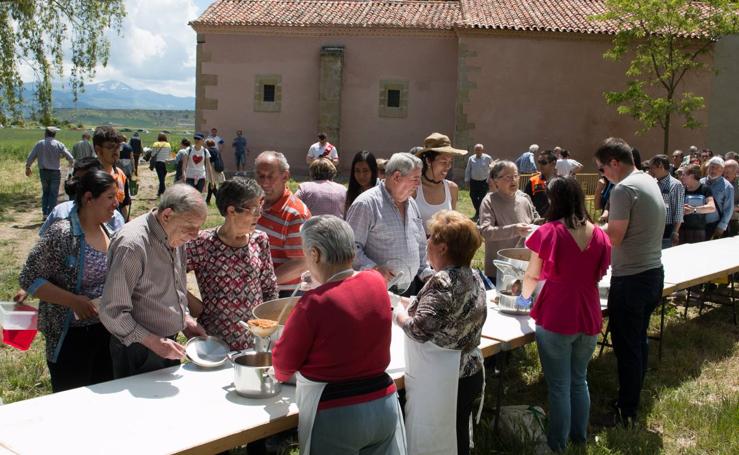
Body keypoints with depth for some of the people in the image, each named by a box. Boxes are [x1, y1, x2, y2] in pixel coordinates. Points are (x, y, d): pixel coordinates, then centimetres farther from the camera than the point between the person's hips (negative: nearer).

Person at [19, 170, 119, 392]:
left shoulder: (109, 231, 3)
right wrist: (74, 301, -23)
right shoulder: (62, 233, -17)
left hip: (107, 331, 6)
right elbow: (29, 279, -15)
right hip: (71, 336, -6)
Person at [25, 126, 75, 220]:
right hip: (55, 172, -3)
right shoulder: (58, 144, -7)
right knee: (53, 194, 3)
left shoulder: (39, 144, 0)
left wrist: (28, 168, 19)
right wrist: (71, 164, 14)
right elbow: (70, 157, -7)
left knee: (45, 192, 17)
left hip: (43, 172, 3)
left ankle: (45, 213, 12)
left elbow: (30, 158, 3)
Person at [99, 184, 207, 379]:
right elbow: (112, 312, -23)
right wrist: (153, 342, -23)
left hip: (168, 345, 8)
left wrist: (185, 319, 5)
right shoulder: (131, 245, -24)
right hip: (138, 352, -8)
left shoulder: (176, 237, 3)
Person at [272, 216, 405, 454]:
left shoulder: (315, 303, -21)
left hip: (335, 416, -5)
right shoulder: (377, 282, -5)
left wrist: (279, 372, 14)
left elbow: (284, 363, -8)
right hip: (384, 407, 5)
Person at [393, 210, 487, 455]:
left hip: (439, 382, -8)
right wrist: (413, 306, 7)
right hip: (469, 373, 8)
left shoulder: (442, 281, -22)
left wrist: (400, 314, -9)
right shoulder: (473, 277, 5)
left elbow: (420, 330, -27)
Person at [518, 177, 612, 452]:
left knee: (559, 386, 6)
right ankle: (579, 435, 35)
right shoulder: (599, 235, 2)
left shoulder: (549, 232, -10)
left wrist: (524, 297, 20)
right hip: (589, 318, 5)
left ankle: (557, 443, 17)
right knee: (579, 380, 21)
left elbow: (532, 275, 1)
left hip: (556, 319, -5)